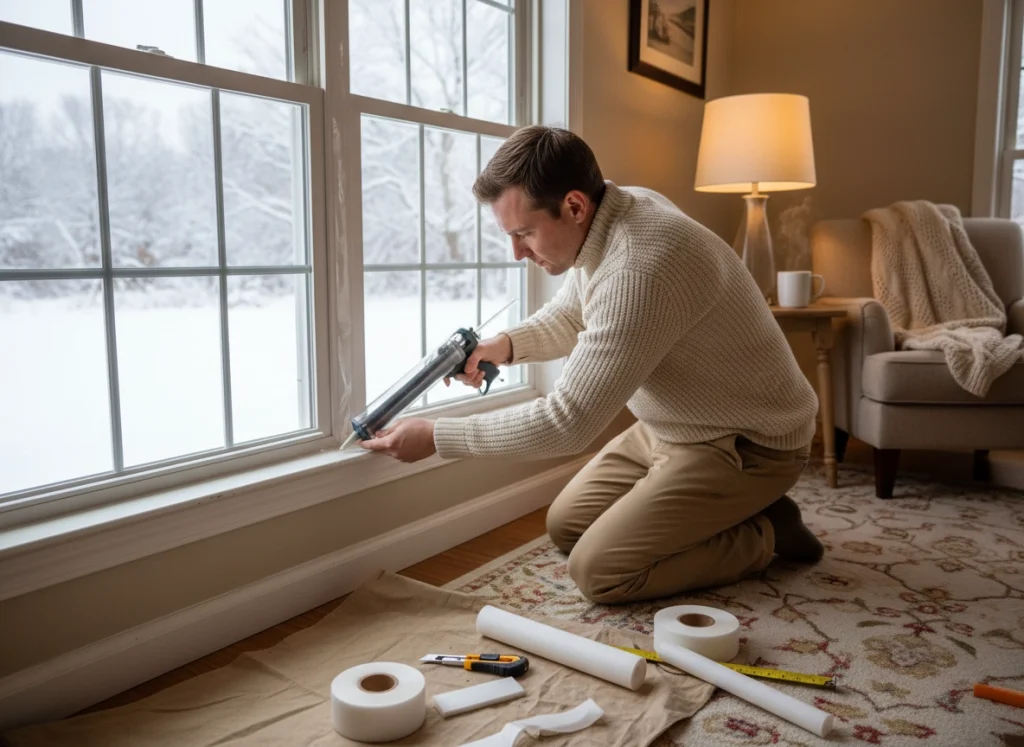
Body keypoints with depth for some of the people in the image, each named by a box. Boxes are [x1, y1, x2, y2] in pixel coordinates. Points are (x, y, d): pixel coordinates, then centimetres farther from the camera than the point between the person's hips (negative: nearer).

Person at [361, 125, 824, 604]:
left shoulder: (639, 270, -34)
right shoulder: (609, 214, -4)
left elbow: (567, 422, -30)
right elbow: (569, 315, 15)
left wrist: (435, 437, -22)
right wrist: (506, 345, -5)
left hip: (747, 443, -9)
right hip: (674, 427, 9)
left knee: (598, 570, -14)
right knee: (567, 525, 12)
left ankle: (764, 533, 3)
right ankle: (727, 511, 18)